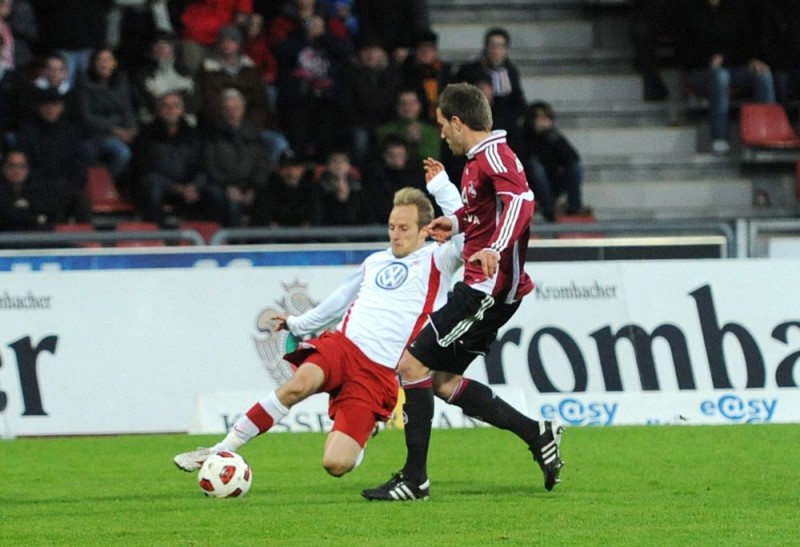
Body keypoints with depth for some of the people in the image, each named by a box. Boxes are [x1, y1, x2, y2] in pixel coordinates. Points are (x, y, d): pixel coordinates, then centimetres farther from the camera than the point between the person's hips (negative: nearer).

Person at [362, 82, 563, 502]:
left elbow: (521, 199, -33)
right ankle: (538, 435, 14)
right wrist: (456, 223, 35)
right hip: (480, 286, 11)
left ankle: (414, 479, -6)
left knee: (413, 362, -10)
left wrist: (495, 249, -45)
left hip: (488, 289, -11)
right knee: (442, 379, 13)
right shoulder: (477, 159, 16)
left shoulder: (493, 155, -15)